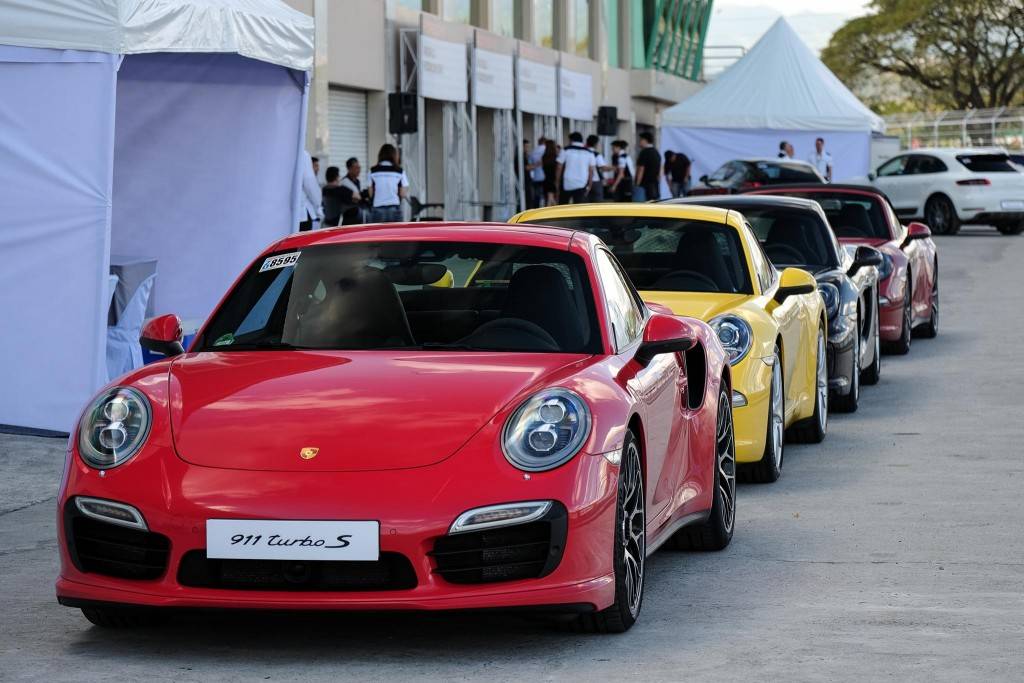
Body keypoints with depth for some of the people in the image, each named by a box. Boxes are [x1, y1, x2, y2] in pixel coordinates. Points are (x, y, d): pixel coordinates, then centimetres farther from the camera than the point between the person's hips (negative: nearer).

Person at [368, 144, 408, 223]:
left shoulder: (373, 171, 1)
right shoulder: (399, 171, 1)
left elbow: (370, 193, 3)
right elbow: (403, 194, 0)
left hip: (378, 209, 0)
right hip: (394, 209, 0)